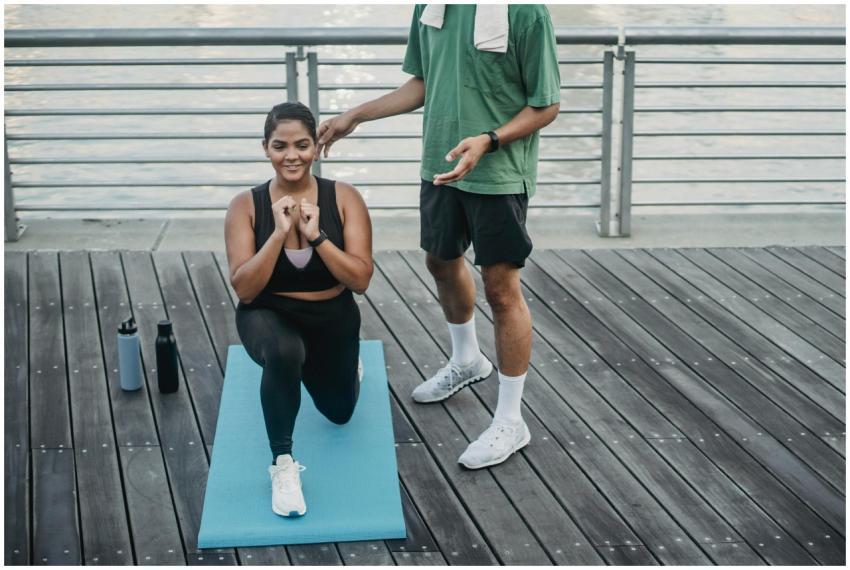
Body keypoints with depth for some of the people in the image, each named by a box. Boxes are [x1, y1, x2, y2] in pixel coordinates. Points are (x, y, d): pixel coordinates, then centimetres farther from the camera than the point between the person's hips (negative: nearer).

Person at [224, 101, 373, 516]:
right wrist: (280, 233, -30)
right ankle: (283, 464, -21)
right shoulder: (246, 205, -16)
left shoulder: (344, 198, -15)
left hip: (332, 319, 3)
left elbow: (360, 280, -19)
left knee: (340, 412, 23)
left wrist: (316, 235, -30)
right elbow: (244, 289, -21)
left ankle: (332, 363, 58)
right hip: (269, 316, -2)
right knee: (284, 352, -40)